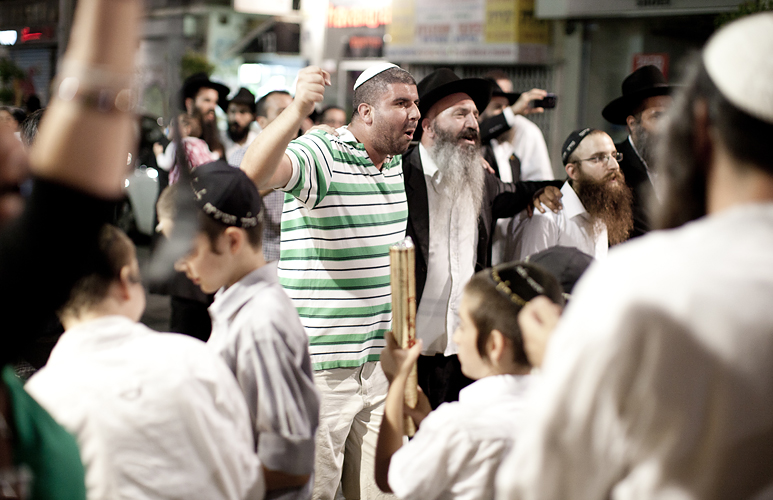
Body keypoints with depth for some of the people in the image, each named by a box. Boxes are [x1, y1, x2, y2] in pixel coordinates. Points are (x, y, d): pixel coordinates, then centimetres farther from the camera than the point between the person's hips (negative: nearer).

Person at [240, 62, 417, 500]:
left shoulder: (398, 162, 11)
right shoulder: (321, 154, -13)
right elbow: (254, 174, -35)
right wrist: (298, 110, -47)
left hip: (380, 361, 7)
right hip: (321, 365, -7)